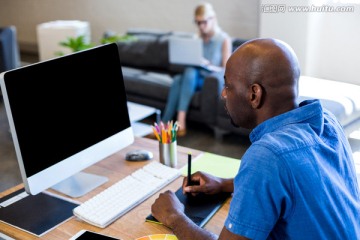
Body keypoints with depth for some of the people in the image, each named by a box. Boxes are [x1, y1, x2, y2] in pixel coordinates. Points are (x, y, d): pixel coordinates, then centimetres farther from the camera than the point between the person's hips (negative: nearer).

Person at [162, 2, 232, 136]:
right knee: (178, 79, -31)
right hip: (197, 77, 4)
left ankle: (181, 121, -42)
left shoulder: (224, 39, -3)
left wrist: (209, 66, -25)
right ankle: (164, 124, -36)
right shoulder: (197, 38, 12)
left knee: (190, 72, -35)